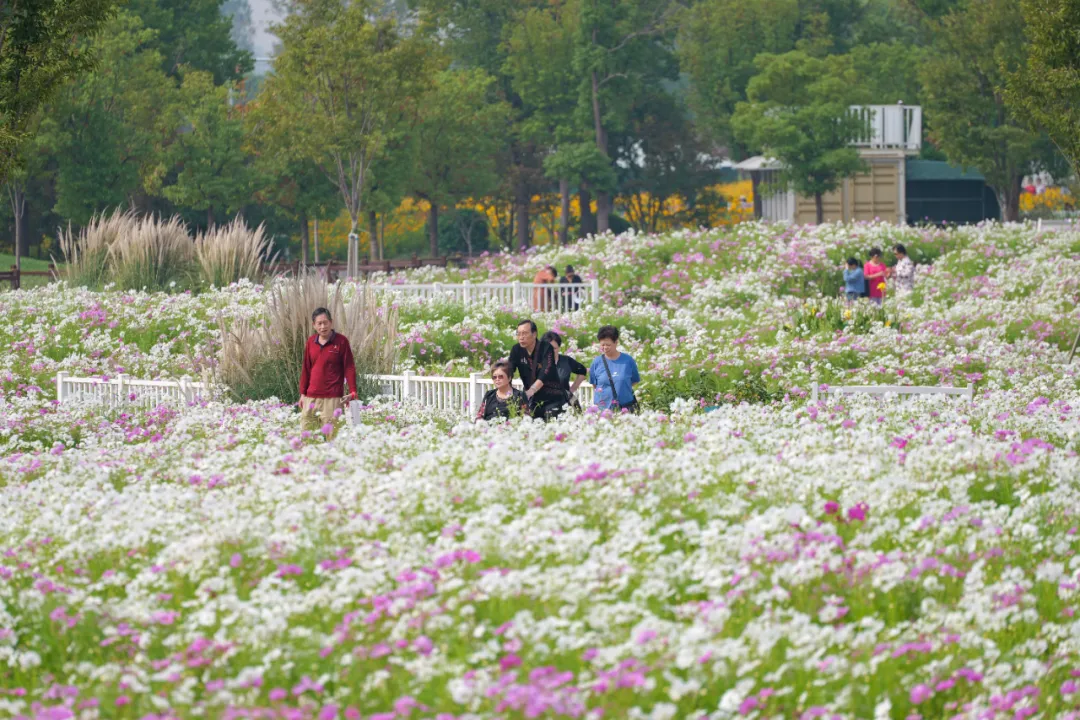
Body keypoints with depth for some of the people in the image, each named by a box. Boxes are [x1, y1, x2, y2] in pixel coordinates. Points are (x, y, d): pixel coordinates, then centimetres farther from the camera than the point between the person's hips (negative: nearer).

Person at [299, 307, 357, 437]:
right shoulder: (310, 342, 10)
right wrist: (302, 393, 14)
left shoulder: (341, 341, -2)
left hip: (332, 398, -4)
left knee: (329, 433, -8)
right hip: (311, 397, 4)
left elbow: (349, 368, -1)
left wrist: (353, 392, -8)